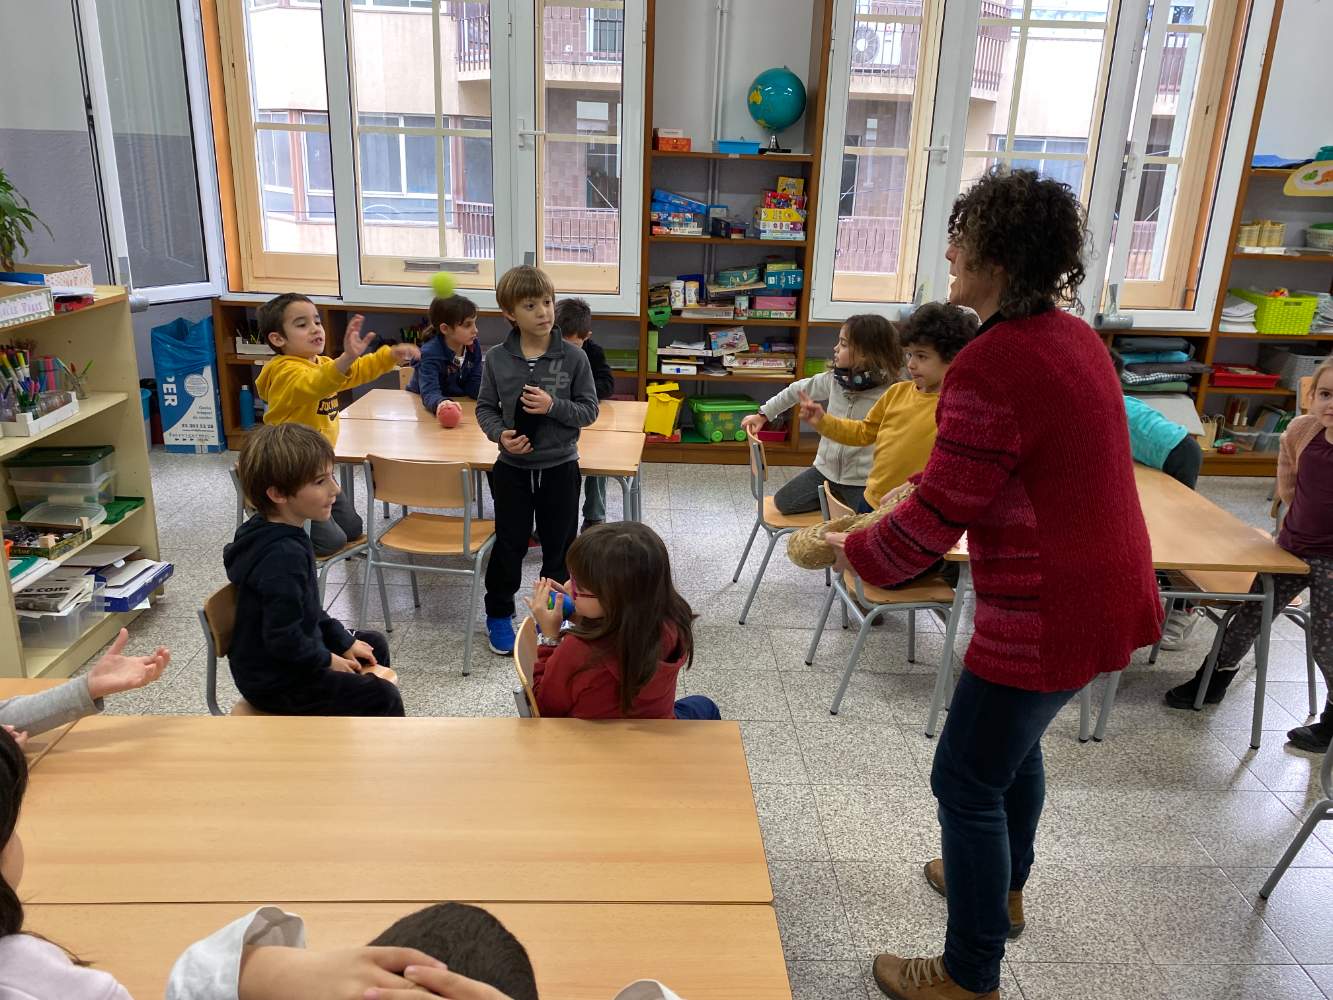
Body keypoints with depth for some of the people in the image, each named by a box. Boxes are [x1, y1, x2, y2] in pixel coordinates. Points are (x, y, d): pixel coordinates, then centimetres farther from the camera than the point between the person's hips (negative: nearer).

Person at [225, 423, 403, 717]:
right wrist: (328, 661, -15)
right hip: (274, 682, -10)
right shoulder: (283, 556, -32)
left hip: (286, 657, 10)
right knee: (382, 696, -12)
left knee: (375, 645, 22)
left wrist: (344, 641, 9)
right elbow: (283, 638, -31)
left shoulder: (277, 535, 1)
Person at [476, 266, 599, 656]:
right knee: (509, 545, 12)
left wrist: (553, 406, -22)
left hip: (560, 467, 0)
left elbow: (589, 410, -6)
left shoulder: (574, 357, -10)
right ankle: (499, 615, 31)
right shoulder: (496, 358, -6)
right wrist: (499, 434, -16)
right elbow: (485, 408, 3)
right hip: (513, 468, 0)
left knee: (560, 546, 14)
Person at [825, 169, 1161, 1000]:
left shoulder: (992, 365, -24)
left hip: (1049, 612, -10)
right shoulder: (1073, 336, 6)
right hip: (1103, 591, 10)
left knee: (967, 780, 6)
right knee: (1013, 737, 28)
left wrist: (849, 551, -5)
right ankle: (1002, 886, 51)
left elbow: (935, 518, -21)